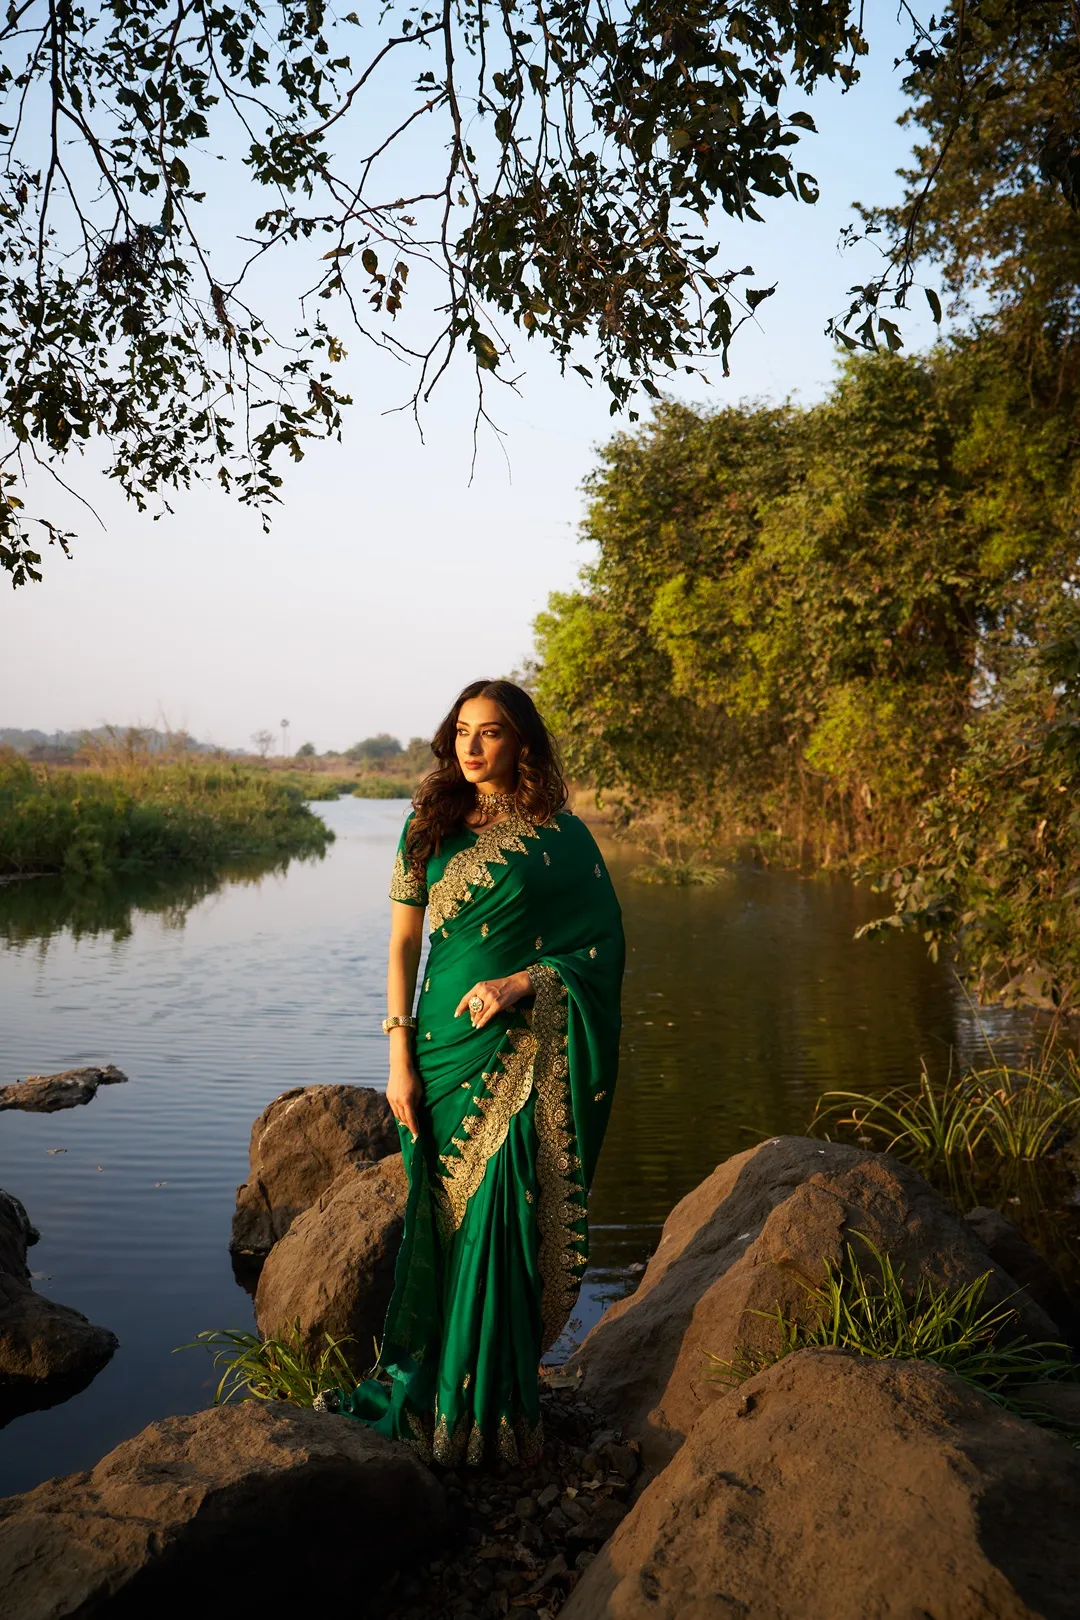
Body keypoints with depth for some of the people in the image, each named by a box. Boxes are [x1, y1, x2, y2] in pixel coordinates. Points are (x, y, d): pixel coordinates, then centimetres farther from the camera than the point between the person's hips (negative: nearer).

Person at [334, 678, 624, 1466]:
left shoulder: (561, 835, -2)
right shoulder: (429, 826, 5)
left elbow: (601, 944, -3)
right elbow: (403, 943, 5)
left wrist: (520, 983, -18)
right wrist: (400, 1057, -2)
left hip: (524, 1054, -2)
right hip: (444, 1043, 2)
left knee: (506, 1217, 2)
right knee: (444, 1217, 10)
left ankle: (495, 1404, 20)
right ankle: (431, 1384, 28)